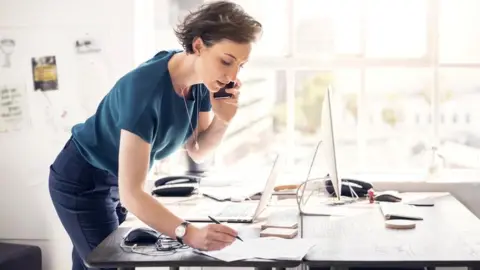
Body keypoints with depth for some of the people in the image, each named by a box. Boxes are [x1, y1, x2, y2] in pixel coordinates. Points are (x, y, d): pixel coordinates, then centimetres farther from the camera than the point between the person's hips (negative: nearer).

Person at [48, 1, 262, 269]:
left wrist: (223, 119, -22)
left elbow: (198, 152, -3)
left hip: (116, 182, 7)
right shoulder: (147, 89, -36)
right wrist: (188, 233, -50)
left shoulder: (202, 80, -14)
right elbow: (131, 193, -38)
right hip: (83, 182, -7)